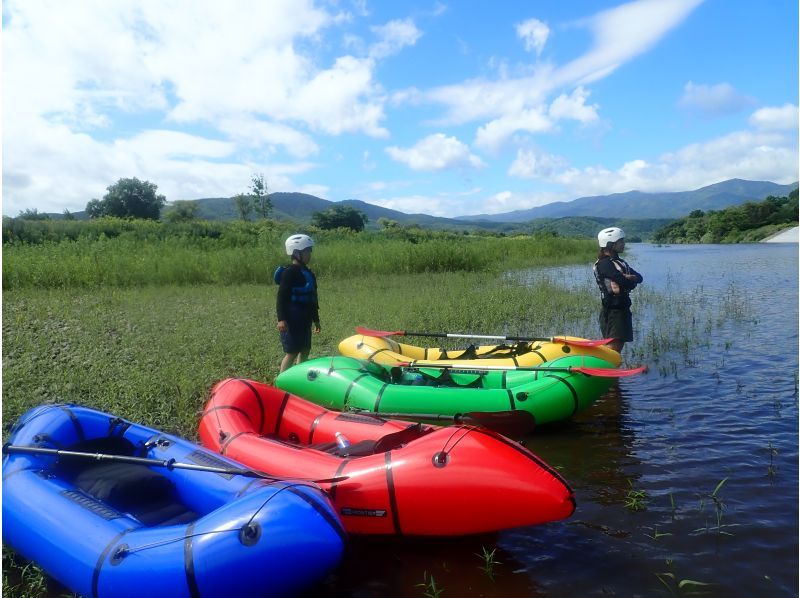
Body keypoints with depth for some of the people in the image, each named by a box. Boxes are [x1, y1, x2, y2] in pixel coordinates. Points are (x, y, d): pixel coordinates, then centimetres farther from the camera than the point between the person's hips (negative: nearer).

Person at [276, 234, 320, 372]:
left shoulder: (308, 273, 15)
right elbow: (281, 297, -18)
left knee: (305, 350, 12)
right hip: (292, 321, -9)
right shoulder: (289, 272, -12)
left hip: (305, 321, 9)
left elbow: (312, 299, 21)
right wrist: (281, 319, -26)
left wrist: (316, 319, 25)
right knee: (292, 352, -8)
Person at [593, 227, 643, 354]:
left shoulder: (619, 261, 18)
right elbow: (625, 283, -23)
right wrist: (631, 281, -1)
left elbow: (639, 277, 8)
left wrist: (629, 278, -13)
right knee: (613, 347, -13)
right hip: (613, 311, -9)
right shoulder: (604, 263, -13)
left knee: (619, 344, 14)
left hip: (623, 309, 9)